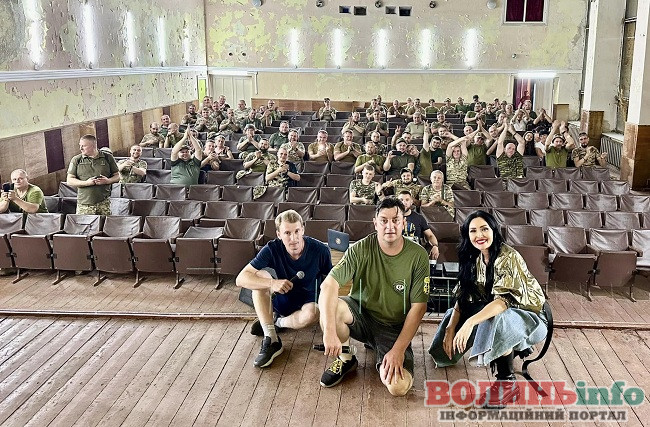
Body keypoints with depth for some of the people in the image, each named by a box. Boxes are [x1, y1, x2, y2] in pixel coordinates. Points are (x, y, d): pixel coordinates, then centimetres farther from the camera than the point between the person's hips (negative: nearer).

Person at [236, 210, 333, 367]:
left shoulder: (320, 250, -19)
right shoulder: (272, 249, -19)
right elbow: (240, 279, -26)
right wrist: (272, 283, -42)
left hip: (307, 303, -1)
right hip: (281, 300, 2)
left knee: (312, 313, -37)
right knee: (260, 276, -26)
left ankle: (277, 322, -3)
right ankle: (271, 341, -27)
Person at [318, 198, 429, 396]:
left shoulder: (418, 256, -13)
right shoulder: (361, 249, -14)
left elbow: (418, 307, -12)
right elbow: (328, 285, -23)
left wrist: (398, 350, -20)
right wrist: (330, 331, -36)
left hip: (394, 328, 0)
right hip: (361, 315, 1)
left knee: (399, 387, -24)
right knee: (330, 307, -33)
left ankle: (382, 358, 13)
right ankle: (346, 359, -2)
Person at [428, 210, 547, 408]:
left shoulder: (508, 257, -23)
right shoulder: (474, 259, 0)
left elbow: (504, 300, -35)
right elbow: (463, 298, -3)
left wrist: (470, 322, -45)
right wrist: (450, 328, -16)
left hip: (530, 318, -7)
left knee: (496, 320, -36)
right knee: (452, 314, -4)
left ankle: (507, 382, -22)